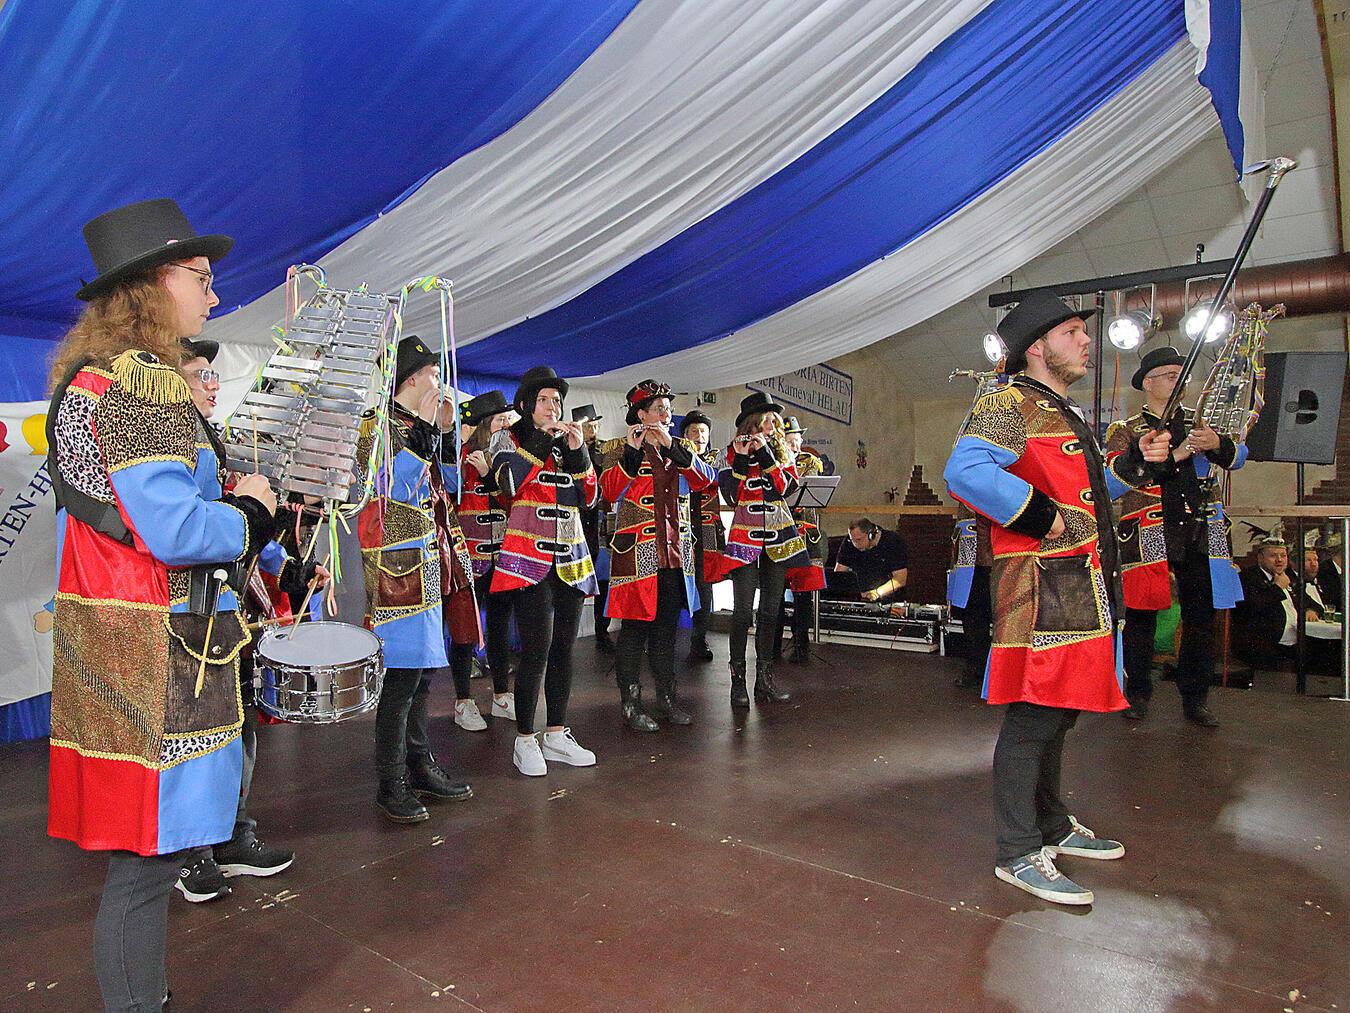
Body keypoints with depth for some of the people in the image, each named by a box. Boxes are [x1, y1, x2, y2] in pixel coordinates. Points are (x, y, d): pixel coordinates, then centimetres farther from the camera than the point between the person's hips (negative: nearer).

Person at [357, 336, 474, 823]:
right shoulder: (381, 424, -8)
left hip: (430, 567, 10)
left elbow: (445, 484, 25)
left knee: (422, 670, 14)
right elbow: (400, 489, -19)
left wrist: (444, 435, 18)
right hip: (399, 567, -9)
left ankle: (421, 767, 24)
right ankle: (391, 784, 4)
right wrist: (426, 430, -16)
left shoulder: (417, 429, 19)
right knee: (402, 677, -6)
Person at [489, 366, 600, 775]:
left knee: (563, 647, 7)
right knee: (537, 649, -11)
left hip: (570, 558, 5)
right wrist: (541, 440, -14)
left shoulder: (567, 444, 18)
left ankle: (557, 734, 18)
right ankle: (525, 740, 2)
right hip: (529, 558, -5)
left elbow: (589, 496, 8)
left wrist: (578, 451, -3)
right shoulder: (508, 439, 4)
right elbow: (509, 483, -16)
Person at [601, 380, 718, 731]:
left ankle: (667, 698, 21)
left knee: (666, 627, 11)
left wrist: (672, 446, -12)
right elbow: (609, 491, -15)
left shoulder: (679, 449, 15)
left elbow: (705, 479, -3)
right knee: (635, 627, -2)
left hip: (674, 552, 5)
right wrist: (631, 451, -22)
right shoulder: (627, 450, 0)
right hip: (636, 552, -5)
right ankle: (631, 704, 7)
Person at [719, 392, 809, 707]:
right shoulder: (734, 453, 1)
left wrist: (765, 453, -11)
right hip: (746, 536, -4)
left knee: (771, 609, 6)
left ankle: (764, 677, 14)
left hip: (778, 537, 4)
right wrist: (741, 459, -18)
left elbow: (786, 486, -5)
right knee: (743, 609, -7)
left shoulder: (781, 451, 12)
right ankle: (737, 679, 1)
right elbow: (732, 496, -10)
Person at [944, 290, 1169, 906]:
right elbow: (964, 471, -27)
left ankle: (1052, 825, 32)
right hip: (1043, 586, -10)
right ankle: (1018, 854, 3)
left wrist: (1134, 463, 15)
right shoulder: (1010, 404, -10)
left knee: (1058, 710, 18)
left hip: (1082, 589, 10)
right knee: (1033, 715, -6)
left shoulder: (1064, 412, 23)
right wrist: (1041, 518, -23)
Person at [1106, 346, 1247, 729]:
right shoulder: (1125, 431, 4)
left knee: (1201, 616, 6)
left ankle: (1196, 699, 17)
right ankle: (1138, 694, 14)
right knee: (1142, 615, 1)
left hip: (1201, 532, 4)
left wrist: (1218, 444, -15)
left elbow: (1238, 457, 8)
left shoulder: (1199, 423, 17)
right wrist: (1173, 455, -18)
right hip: (1149, 534, -4)